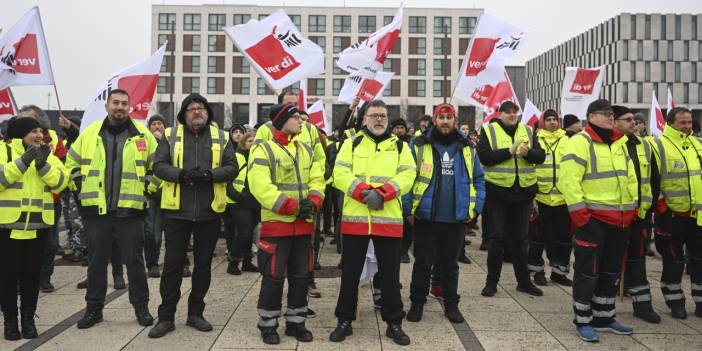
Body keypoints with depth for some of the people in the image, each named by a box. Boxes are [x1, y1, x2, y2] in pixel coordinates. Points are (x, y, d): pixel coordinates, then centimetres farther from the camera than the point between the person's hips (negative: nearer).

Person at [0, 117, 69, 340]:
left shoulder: (47, 154, 11)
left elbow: (60, 183, -1)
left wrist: (43, 165, -15)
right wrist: (22, 162, -22)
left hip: (38, 225, 3)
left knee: (31, 274, 9)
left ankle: (28, 319, 19)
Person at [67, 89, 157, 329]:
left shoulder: (142, 133, 0)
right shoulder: (90, 133, 5)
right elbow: (72, 162, 16)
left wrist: (146, 188, 1)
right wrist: (82, 187, 8)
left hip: (130, 209, -2)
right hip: (96, 209, 2)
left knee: (134, 260, 5)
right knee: (96, 261, 11)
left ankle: (141, 307, 17)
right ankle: (94, 308, 24)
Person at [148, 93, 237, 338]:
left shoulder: (220, 137, 7)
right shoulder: (171, 135, 5)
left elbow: (232, 168, 1)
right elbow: (158, 166, -2)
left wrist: (209, 175, -17)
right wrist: (181, 174, -20)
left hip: (209, 211, 2)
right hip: (176, 210, -1)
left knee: (203, 264, 10)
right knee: (173, 264, 3)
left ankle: (195, 313, 24)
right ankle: (166, 316, 14)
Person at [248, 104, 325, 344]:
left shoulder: (306, 150, 13)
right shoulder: (264, 150, -7)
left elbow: (317, 179, 7)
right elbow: (260, 187, -17)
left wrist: (313, 202, -13)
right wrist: (292, 206, -21)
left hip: (303, 224, 6)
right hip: (276, 224, -6)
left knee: (301, 275, 11)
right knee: (274, 276, 0)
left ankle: (295, 322, 25)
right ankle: (268, 325, 16)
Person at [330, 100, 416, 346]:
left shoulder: (400, 146, 10)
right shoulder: (352, 144, 8)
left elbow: (407, 176, -4)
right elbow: (340, 174, -5)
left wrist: (381, 193, -19)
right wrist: (364, 192, -19)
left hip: (389, 219, 0)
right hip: (354, 218, 0)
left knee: (390, 273, 7)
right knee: (350, 272, 8)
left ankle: (394, 323, 21)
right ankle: (344, 321, 22)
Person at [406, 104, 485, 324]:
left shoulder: (467, 148, 8)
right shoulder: (419, 146, -2)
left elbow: (478, 179, 12)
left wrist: (476, 207, 3)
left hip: (456, 218, 3)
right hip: (425, 217, -2)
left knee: (450, 264, 15)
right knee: (423, 263, 8)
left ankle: (451, 304, 28)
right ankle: (417, 303, 22)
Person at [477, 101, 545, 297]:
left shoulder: (528, 131, 9)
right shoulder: (489, 131, -2)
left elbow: (541, 156, 0)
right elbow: (483, 157, -15)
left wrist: (528, 152, -20)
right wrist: (509, 151, -21)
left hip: (523, 191, 3)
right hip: (498, 191, -3)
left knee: (520, 238, 13)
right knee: (497, 237, 3)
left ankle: (523, 281, 24)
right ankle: (491, 282, 14)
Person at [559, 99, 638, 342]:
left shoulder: (620, 143, 14)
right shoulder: (580, 142, -11)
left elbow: (630, 177, 21)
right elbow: (569, 179, -18)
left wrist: (631, 207, 15)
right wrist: (578, 212, -21)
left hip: (620, 219, 8)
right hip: (592, 218, -8)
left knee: (612, 271, 15)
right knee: (587, 271, -1)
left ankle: (604, 318, 29)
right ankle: (583, 322, 11)